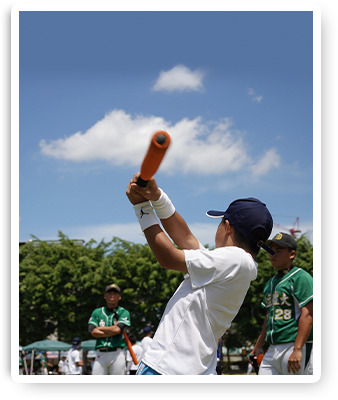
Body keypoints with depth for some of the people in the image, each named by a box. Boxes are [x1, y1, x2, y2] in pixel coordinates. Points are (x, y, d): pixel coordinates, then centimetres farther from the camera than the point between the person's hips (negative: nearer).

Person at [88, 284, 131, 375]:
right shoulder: (97, 312, 14)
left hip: (117, 354, -2)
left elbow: (117, 329, -11)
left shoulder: (124, 312, 6)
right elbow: (92, 332, -1)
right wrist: (112, 331, -6)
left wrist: (100, 328, 1)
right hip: (100, 354, 2)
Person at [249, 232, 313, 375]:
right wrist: (258, 346, 24)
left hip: (294, 346, -8)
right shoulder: (270, 283, 21)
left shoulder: (300, 277, -7)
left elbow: (307, 315, -16)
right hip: (273, 350, 9)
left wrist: (297, 350, -23)